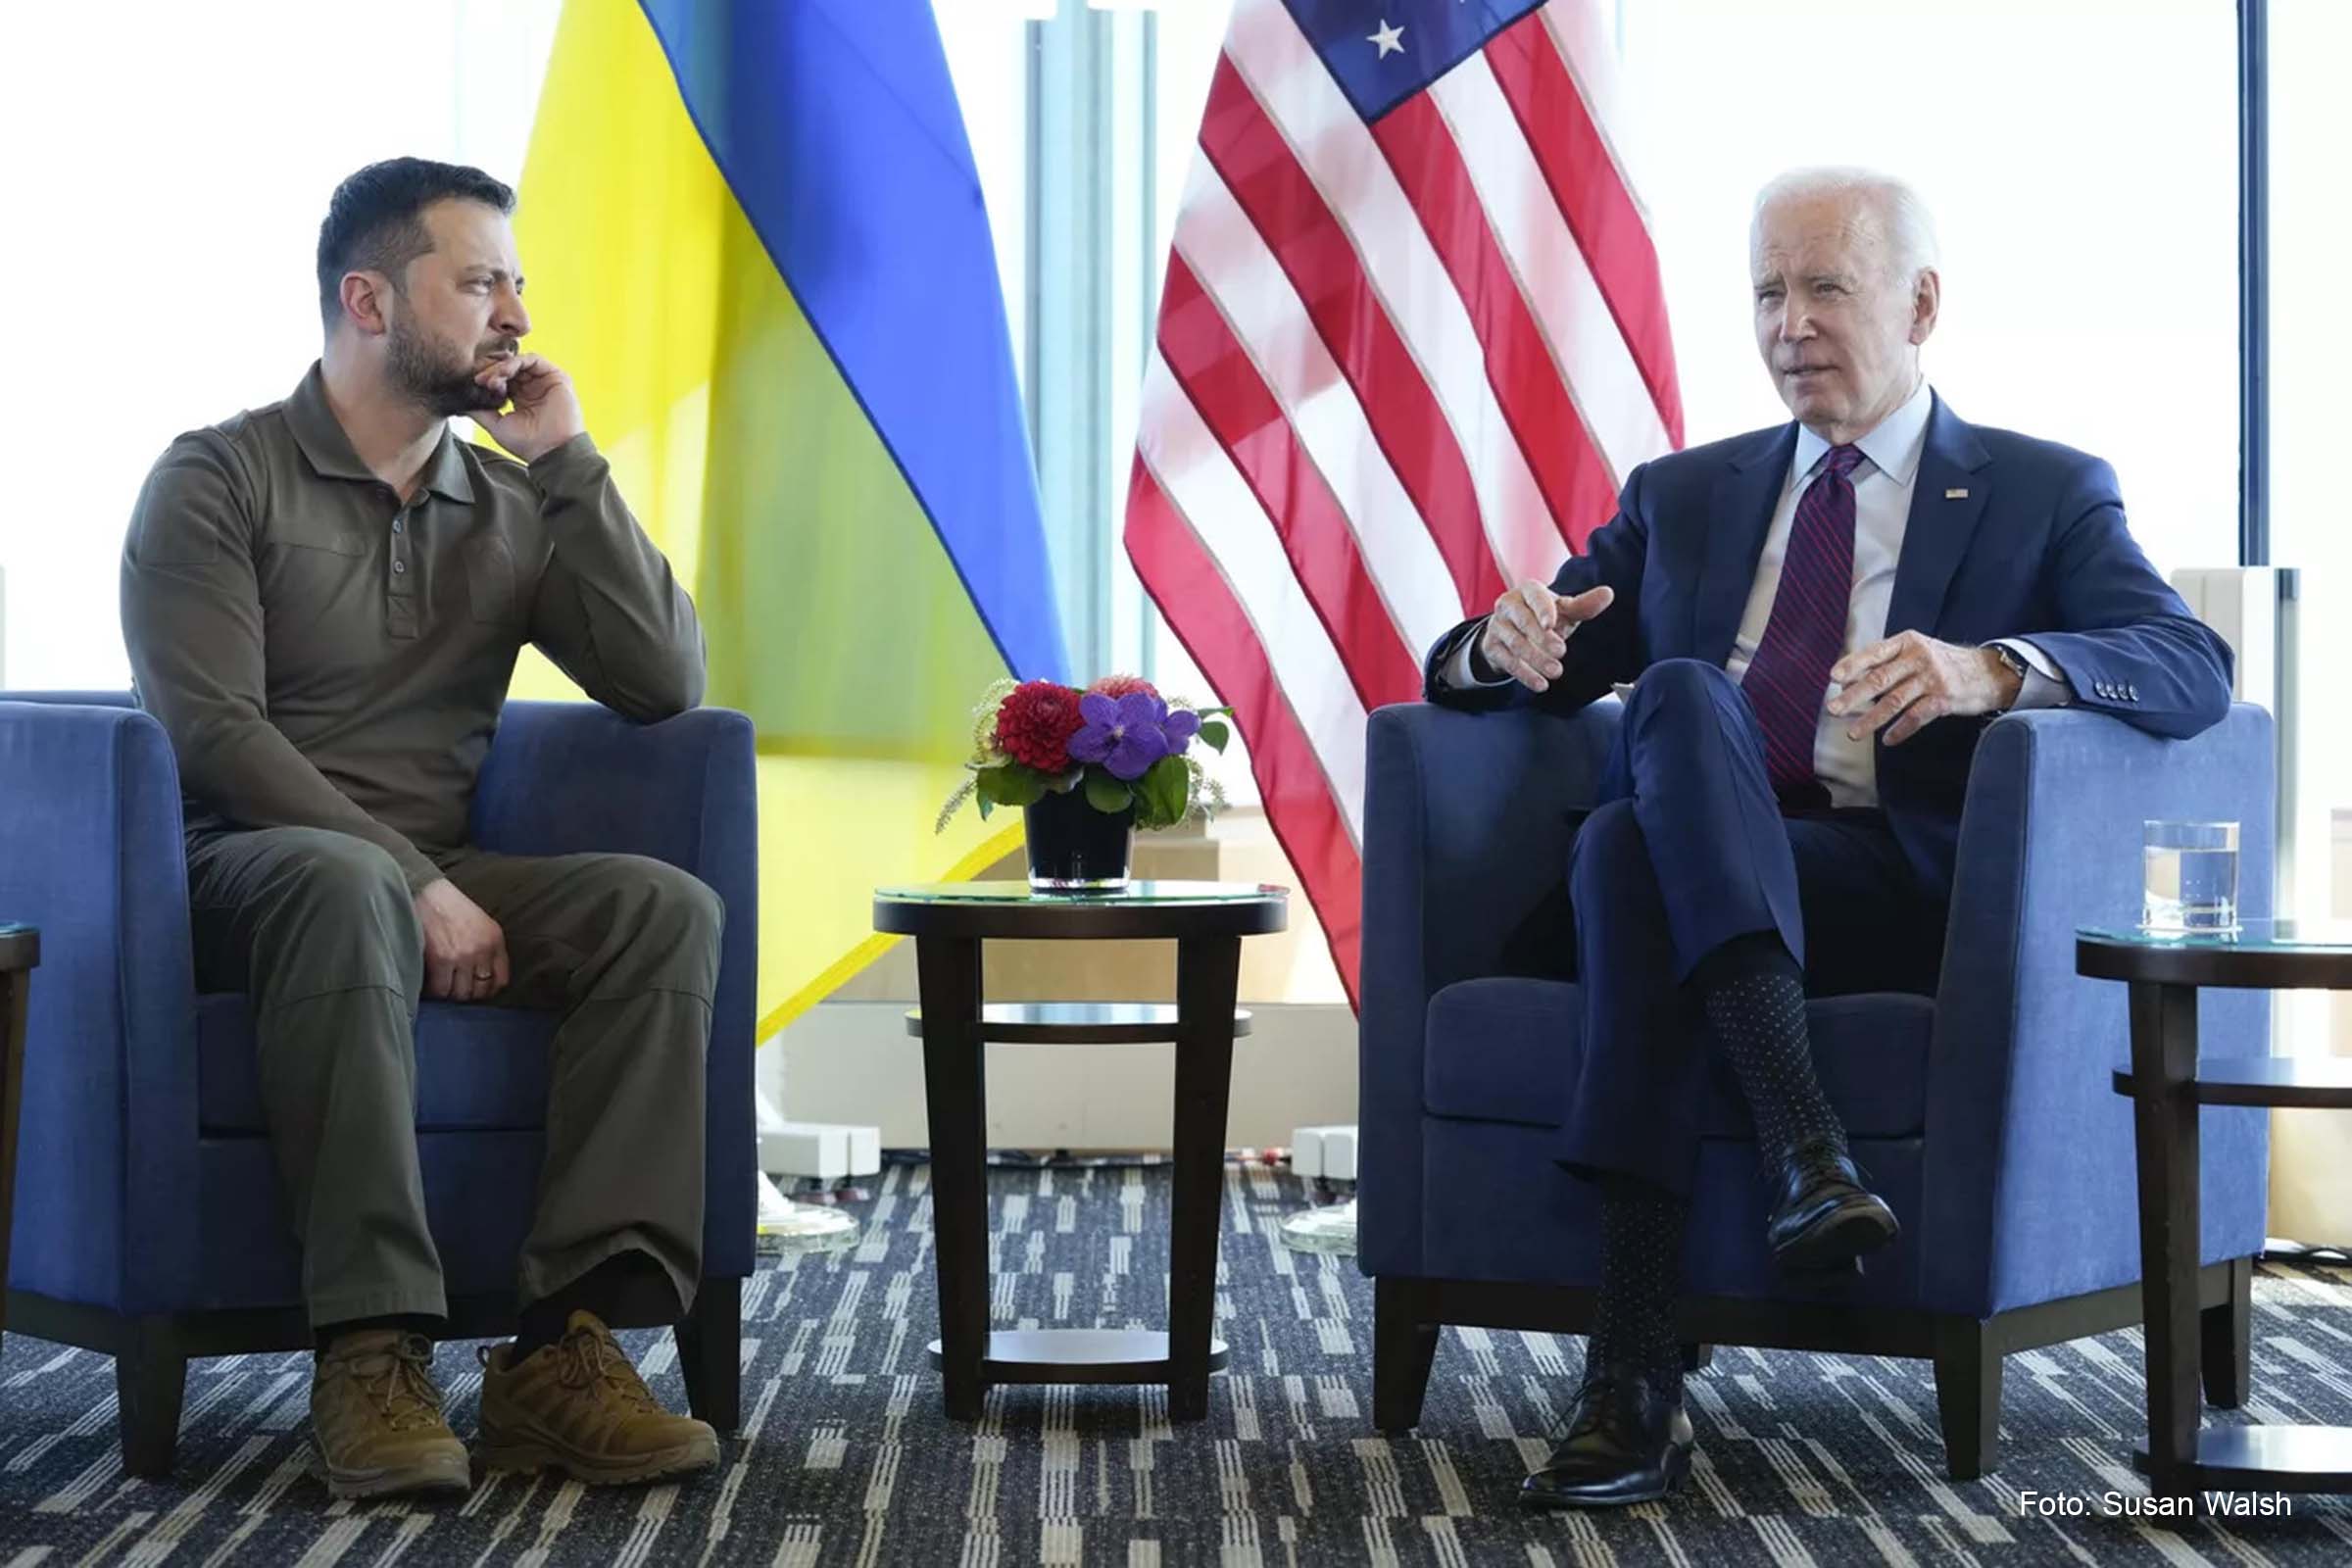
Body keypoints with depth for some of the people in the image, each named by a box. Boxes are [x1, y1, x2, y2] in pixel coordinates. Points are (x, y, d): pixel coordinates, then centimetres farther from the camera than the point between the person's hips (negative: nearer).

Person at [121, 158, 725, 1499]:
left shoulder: (511, 506, 14)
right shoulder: (217, 480, -1)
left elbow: (665, 685, 3)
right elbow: (215, 737, -13)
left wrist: (570, 465, 0)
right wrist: (413, 882, -22)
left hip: (434, 875, 5)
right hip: (245, 871, -5)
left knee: (668, 909, -23)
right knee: (348, 888, -40)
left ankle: (565, 1342, -32)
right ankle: (373, 1349, -41)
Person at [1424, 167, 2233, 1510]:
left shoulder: (2047, 493, 14)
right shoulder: (1682, 496, 25)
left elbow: (2194, 669, -4)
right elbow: (1475, 672, 21)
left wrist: (1994, 671, -25)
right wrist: (1504, 644, -6)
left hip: (1903, 893, -3)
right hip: (1695, 882, 3)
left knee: (1629, 843, -33)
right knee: (1678, 692, -31)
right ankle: (1806, 1146, -44)